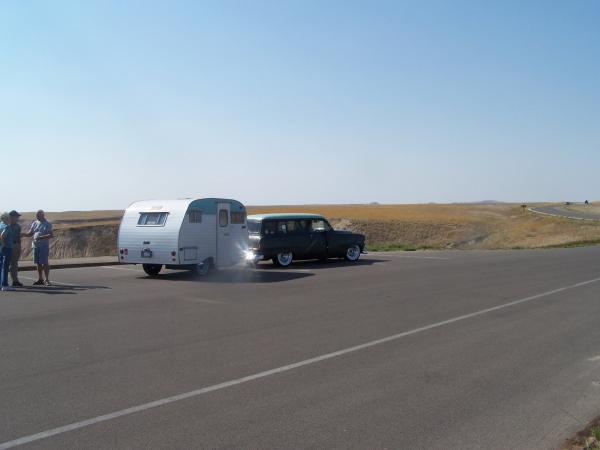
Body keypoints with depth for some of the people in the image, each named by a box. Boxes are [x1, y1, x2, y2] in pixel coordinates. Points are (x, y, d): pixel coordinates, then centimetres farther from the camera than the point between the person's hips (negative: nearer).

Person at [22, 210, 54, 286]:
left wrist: (41, 237, -21)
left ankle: (47, 280, -1)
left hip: (44, 246, -5)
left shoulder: (47, 224, -3)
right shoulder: (35, 223, 13)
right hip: (36, 245, 5)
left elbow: (51, 235, -11)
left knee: (45, 263, -6)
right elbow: (30, 233, 15)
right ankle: (40, 279, 16)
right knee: (38, 263, 8)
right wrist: (23, 234, -3)